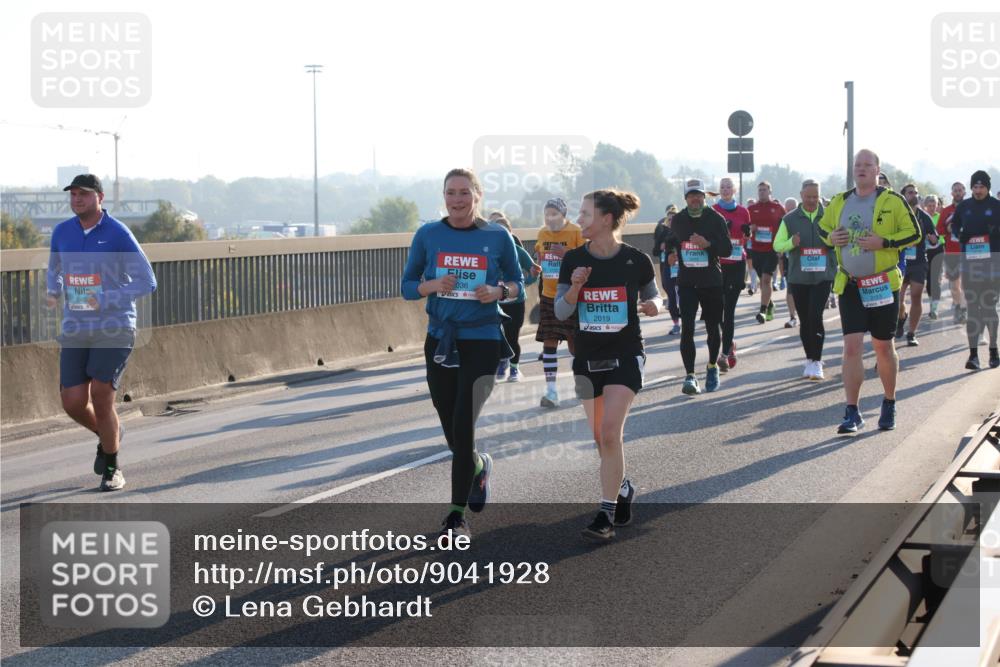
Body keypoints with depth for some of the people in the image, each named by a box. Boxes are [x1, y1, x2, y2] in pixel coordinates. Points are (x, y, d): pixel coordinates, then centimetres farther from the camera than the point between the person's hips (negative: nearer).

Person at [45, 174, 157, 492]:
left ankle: (112, 468, 7)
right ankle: (109, 434, 31)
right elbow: (54, 269, 25)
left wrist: (105, 301, -21)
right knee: (73, 403, -4)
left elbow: (147, 283, -11)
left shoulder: (119, 235, -11)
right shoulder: (62, 232, 5)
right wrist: (53, 293, 3)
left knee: (101, 398, -14)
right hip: (76, 330, 4)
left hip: (115, 327, -4)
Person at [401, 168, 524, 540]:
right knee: (452, 431, 10)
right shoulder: (428, 235, 1)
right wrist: (433, 285, -16)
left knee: (463, 428, -10)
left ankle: (457, 515, -1)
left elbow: (517, 283, 7)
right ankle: (479, 467, 45)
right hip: (440, 340, 3)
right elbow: (407, 287, 5)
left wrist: (498, 291, -15)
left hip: (482, 341, -3)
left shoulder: (498, 237, -2)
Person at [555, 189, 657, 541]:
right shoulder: (574, 260, -2)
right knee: (601, 437, 10)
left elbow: (651, 299, 7)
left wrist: (652, 307, -16)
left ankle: (607, 513, -10)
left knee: (610, 432, -15)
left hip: (625, 355, -4)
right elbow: (561, 313, 0)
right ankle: (623, 488, 36)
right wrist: (574, 288, -18)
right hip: (587, 356, 4)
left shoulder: (636, 260, -8)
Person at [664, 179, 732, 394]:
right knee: (687, 328, -12)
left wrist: (708, 244, -22)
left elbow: (727, 249, -6)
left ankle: (713, 367, 34)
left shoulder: (716, 219, -3)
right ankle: (690, 375, -14)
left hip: (712, 281, -1)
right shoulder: (678, 220, 6)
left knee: (713, 328, 12)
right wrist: (672, 253, 5)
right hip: (687, 282, 1)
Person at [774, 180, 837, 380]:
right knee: (805, 320, 8)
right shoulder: (790, 219, 5)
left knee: (815, 316, -14)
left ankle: (817, 362, -11)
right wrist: (791, 243, -16)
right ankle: (810, 359, 20)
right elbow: (777, 245, 5)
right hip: (799, 277, 2)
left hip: (823, 276, -2)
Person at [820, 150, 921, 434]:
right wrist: (831, 238, -3)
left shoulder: (893, 201, -4)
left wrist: (884, 242, -19)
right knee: (851, 346, -7)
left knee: (883, 347, 8)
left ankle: (889, 405, 27)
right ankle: (852, 412, -5)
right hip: (849, 286, 2)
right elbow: (822, 230, 20)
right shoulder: (838, 203, 8)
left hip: (883, 284, -2)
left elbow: (914, 233, -4)